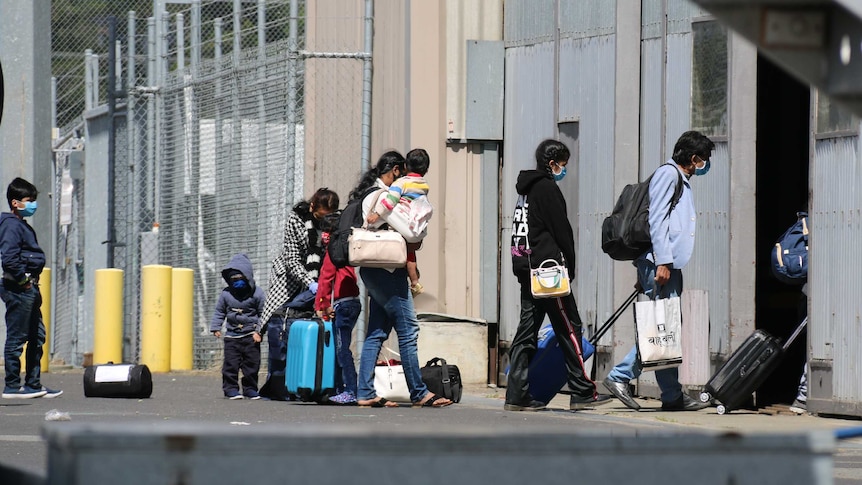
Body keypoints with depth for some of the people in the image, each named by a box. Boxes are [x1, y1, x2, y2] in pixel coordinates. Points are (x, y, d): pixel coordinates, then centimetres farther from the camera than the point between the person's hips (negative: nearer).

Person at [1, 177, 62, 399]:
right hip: (18, 289, -11)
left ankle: (33, 384, 20)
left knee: (37, 336, 14)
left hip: (29, 288, 11)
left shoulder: (22, 225, 18)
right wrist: (22, 280, -18)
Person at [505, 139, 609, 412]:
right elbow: (561, 231, -12)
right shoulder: (547, 188, -10)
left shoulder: (526, 189, 19)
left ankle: (517, 396, 3)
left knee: (527, 329, 7)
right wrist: (569, 267, -3)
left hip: (525, 267, 9)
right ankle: (582, 392, -5)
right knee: (569, 328, -5)